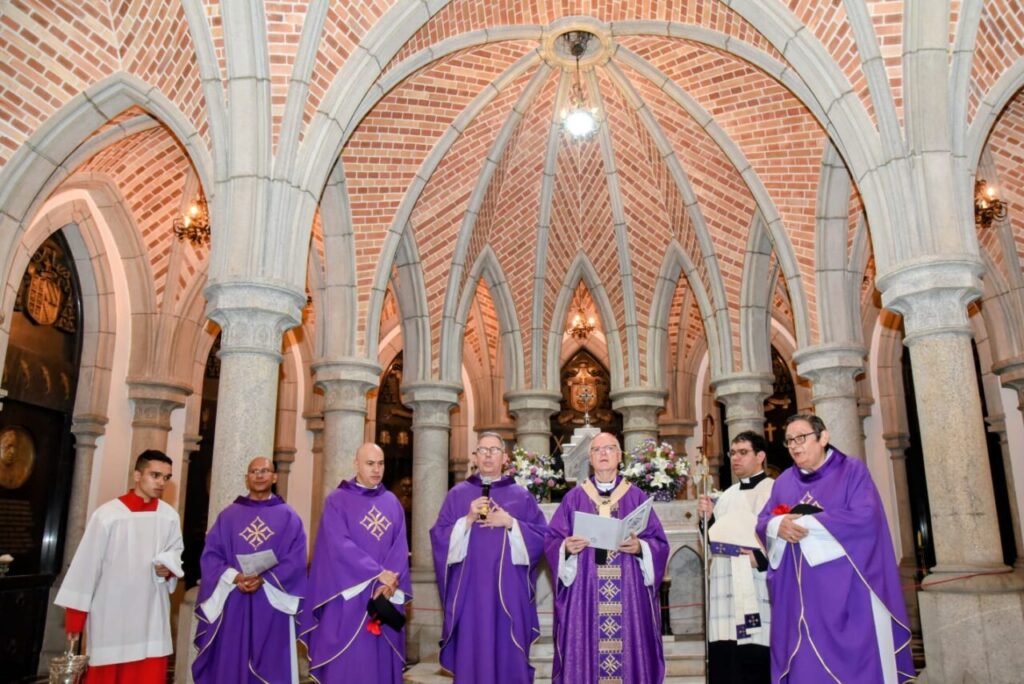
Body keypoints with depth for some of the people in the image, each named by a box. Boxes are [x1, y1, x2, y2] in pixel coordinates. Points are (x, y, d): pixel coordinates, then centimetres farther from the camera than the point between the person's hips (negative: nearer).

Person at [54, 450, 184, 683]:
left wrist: (169, 569, -8)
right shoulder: (107, 514, -10)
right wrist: (75, 613, -3)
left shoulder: (170, 516, -1)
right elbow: (86, 565, -6)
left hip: (151, 614, 2)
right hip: (110, 613, -2)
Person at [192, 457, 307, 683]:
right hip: (232, 603, 1)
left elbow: (296, 560, -3)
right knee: (228, 665, 4)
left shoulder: (289, 517, 6)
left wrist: (264, 579, -17)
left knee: (270, 666, 2)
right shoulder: (228, 515, 11)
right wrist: (234, 577, -15)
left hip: (271, 606, -1)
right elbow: (210, 554, 3)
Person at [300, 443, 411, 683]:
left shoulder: (392, 503, 11)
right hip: (348, 596, -4)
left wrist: (389, 583, -13)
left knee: (382, 663, 7)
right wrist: (377, 574, -17)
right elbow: (340, 545, -12)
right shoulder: (337, 500, -1)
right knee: (347, 664, -2)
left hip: (385, 595, 4)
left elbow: (400, 547, 3)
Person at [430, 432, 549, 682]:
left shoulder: (522, 496, 7)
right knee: (471, 654, 2)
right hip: (470, 588, 0)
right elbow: (438, 537, 1)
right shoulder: (457, 494, 6)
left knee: (509, 655, 3)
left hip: (509, 590, 0)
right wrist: (467, 520, -13)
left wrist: (511, 523, -12)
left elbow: (541, 537, 0)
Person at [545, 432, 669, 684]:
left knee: (630, 656, 2)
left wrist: (640, 547, -16)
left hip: (629, 597, 0)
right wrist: (566, 547, -17)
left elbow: (660, 543, 3)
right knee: (584, 656, 0)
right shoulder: (573, 498, 7)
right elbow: (551, 541, 4)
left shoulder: (637, 498, 7)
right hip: (584, 596, 0)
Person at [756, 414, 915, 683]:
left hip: (847, 592, -4)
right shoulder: (783, 482, 13)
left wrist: (805, 523, -14)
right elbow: (763, 523, 9)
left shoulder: (852, 471, 0)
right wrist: (778, 525, -15)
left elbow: (864, 518, -15)